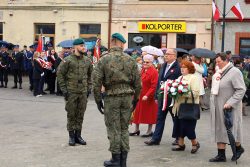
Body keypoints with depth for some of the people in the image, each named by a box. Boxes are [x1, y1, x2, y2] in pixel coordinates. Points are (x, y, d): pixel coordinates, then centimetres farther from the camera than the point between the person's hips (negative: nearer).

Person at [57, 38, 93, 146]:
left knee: (80, 115, 9)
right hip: (71, 92, -4)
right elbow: (60, 74, -4)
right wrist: (63, 89, -8)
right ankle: (71, 136, 13)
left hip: (83, 92, 4)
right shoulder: (68, 60, -7)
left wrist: (88, 87, 11)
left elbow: (90, 74, 20)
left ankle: (78, 135, 19)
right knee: (71, 114, 3)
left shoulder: (87, 61, 8)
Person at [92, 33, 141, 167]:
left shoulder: (104, 60, -5)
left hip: (111, 97, -2)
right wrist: (135, 99, 14)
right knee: (124, 128, 12)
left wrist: (98, 100, 2)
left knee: (114, 129, 6)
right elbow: (137, 82, 3)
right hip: (127, 97, 3)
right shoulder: (130, 60, 1)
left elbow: (96, 82, -7)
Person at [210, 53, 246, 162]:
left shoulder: (235, 72, -13)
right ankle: (221, 155, 15)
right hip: (218, 108, 7)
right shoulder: (218, 73, 9)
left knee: (230, 129, 5)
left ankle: (238, 148, 29)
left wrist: (230, 103, -23)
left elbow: (241, 90, -18)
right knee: (219, 129, 8)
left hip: (229, 108, -7)